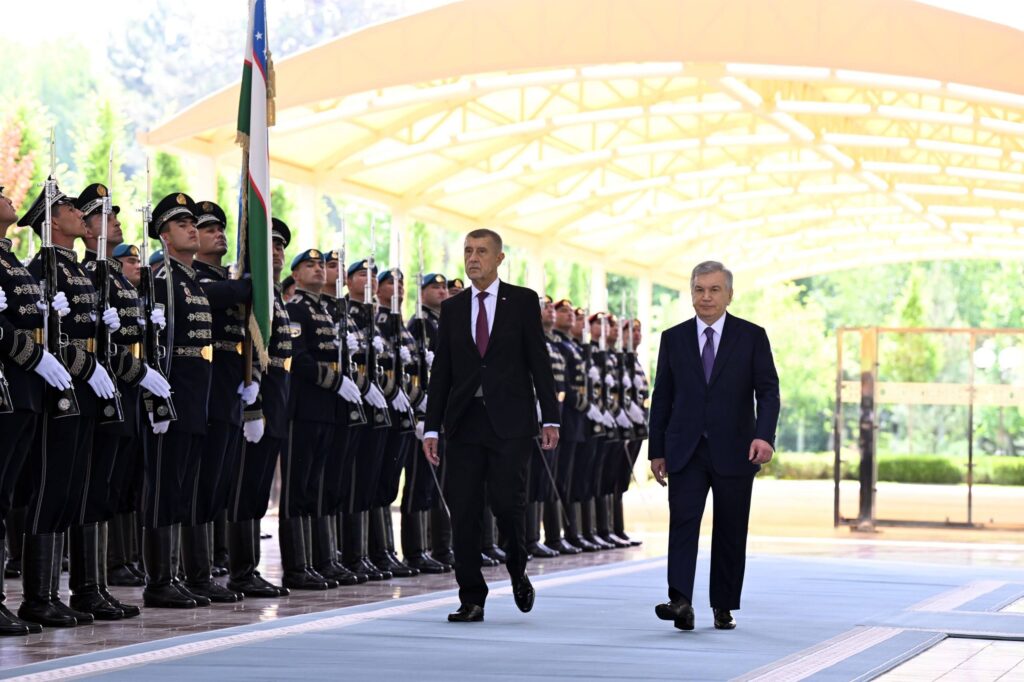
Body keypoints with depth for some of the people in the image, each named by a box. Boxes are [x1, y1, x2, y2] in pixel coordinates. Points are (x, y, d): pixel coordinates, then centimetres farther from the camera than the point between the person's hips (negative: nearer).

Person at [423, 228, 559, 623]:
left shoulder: (523, 301, 4)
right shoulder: (452, 308, 12)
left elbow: (539, 360, 1)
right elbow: (441, 371, 11)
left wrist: (550, 418, -5)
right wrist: (432, 428, 5)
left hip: (509, 422, -3)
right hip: (464, 424, 3)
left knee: (508, 503, -11)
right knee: (464, 513, 0)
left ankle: (518, 572, 18)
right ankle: (471, 601, 6)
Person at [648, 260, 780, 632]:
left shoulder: (752, 336, 2)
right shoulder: (673, 338, 7)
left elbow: (768, 391, -3)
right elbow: (662, 398, 9)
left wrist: (764, 435, -19)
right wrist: (656, 450, 6)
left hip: (734, 451, -1)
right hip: (686, 451, 1)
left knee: (730, 532, 4)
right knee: (682, 521, -13)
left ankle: (724, 607, 14)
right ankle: (680, 601, -21)